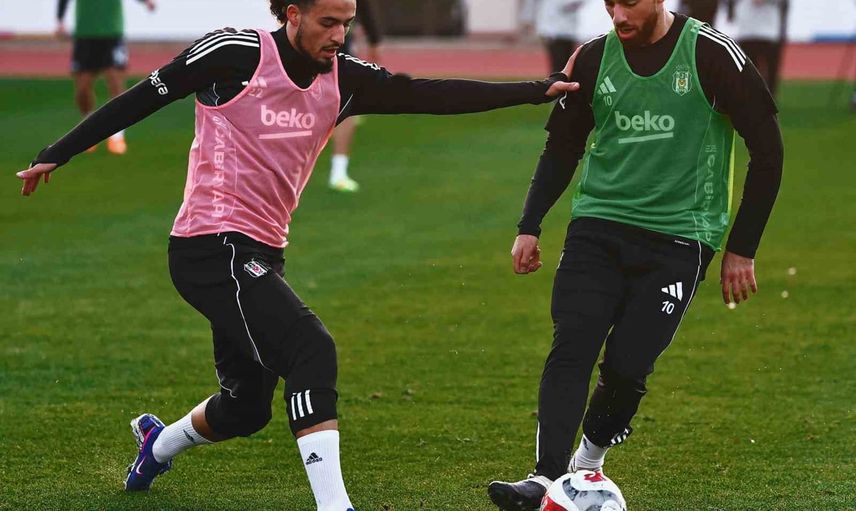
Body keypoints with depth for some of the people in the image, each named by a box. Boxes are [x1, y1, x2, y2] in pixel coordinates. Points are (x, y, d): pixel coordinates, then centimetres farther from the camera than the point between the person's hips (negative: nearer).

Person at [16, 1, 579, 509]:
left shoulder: (342, 80, 4)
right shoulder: (234, 54, -13)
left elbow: (433, 95, -1)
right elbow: (142, 99, -5)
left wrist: (539, 89, -8)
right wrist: (57, 154, -3)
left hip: (258, 256, 8)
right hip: (212, 249, -8)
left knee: (247, 407, 17)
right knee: (312, 351, -23)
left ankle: (159, 444, 47)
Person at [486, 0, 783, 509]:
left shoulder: (712, 55, -8)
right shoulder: (595, 57, 5)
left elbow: (767, 148, -3)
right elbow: (562, 147, 18)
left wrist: (742, 250, -3)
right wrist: (530, 227, 7)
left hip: (677, 238, -3)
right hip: (598, 226, 3)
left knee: (627, 364, -11)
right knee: (571, 348, -15)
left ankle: (589, 461, 14)